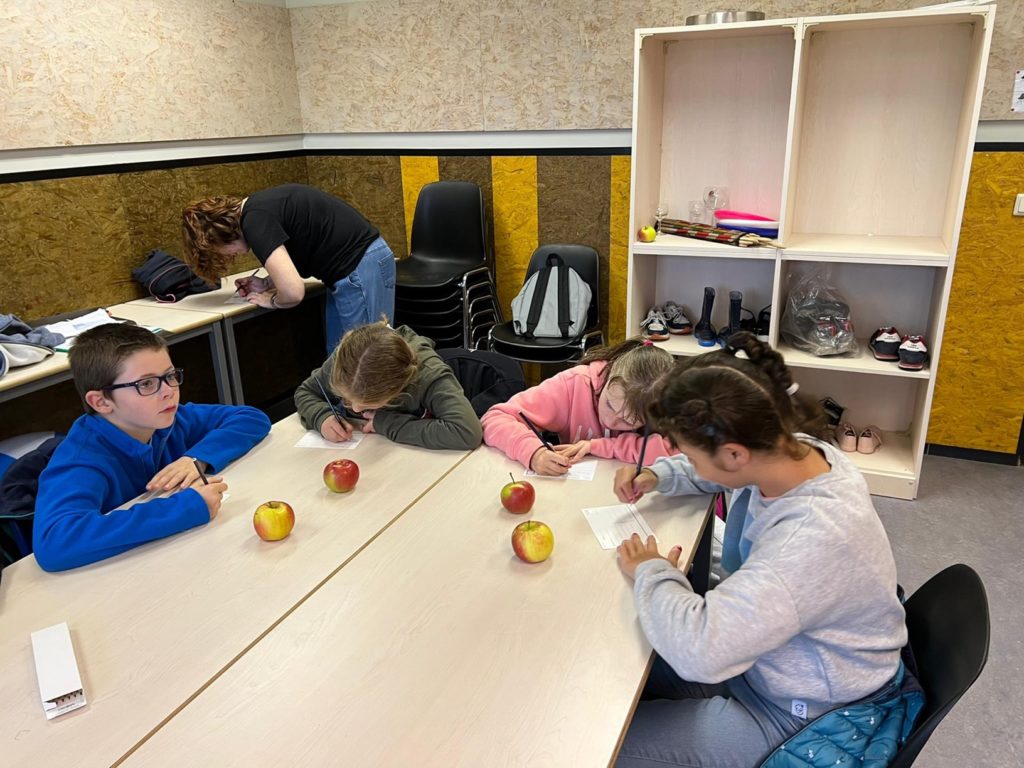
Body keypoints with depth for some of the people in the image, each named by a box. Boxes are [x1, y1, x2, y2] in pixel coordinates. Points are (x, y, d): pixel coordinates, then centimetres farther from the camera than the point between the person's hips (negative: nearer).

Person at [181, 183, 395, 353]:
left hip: (362, 266, -10)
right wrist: (267, 283, 11)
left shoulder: (255, 220, -17)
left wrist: (272, 300, -3)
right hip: (355, 263, 10)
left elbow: (293, 292, -25)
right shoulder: (258, 207, 13)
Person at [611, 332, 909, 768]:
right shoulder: (790, 449, -14)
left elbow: (698, 649, -43)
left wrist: (652, 573, -25)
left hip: (797, 715, -8)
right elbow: (709, 470, 11)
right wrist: (657, 476, -7)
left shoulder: (814, 538, -40)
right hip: (763, 657, 8)